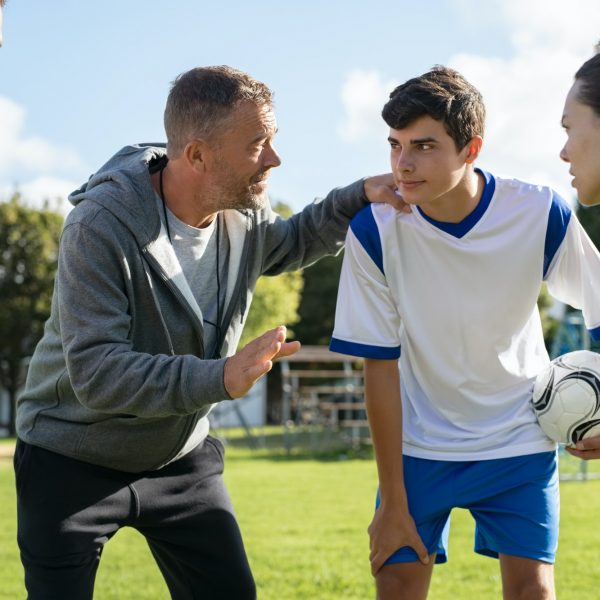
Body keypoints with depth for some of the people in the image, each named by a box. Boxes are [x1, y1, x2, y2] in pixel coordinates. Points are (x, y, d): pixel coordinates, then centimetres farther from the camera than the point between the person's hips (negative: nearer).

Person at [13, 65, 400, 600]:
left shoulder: (245, 210, -7)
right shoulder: (102, 226, -29)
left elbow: (286, 246, 19)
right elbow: (94, 373, -35)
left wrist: (359, 198, 2)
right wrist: (220, 377, -46)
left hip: (180, 456, 6)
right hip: (74, 462, -6)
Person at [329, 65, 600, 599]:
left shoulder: (542, 215, -20)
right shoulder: (375, 230, -19)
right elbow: (380, 366, -14)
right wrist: (393, 501, -11)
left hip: (520, 440, 0)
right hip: (418, 446, 0)